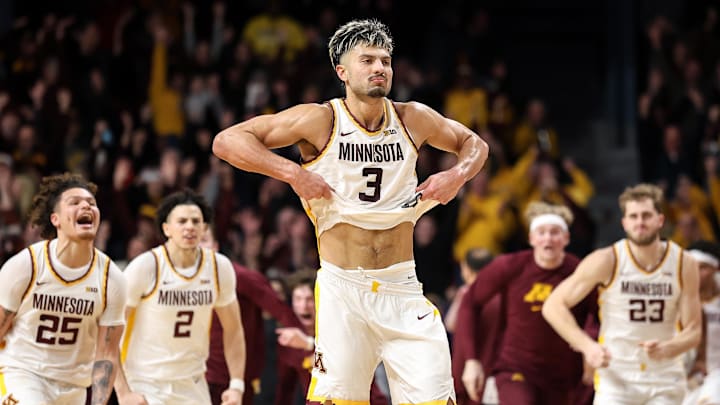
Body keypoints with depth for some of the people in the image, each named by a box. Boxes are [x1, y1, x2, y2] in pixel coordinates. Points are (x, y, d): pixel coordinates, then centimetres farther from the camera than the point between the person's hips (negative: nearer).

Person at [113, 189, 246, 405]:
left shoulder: (220, 267, -3)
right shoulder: (145, 267, -15)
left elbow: (233, 330, 9)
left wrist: (237, 386, 1)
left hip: (192, 385, 4)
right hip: (145, 384, -4)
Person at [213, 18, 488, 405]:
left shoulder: (413, 119, 4)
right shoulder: (320, 120, -7)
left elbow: (473, 143, 23)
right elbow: (226, 141, -10)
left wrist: (459, 174, 2)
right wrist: (292, 173, -18)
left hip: (402, 289, 3)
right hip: (342, 287, -3)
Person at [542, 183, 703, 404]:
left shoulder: (684, 264, -5)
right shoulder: (607, 261, -11)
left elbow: (693, 331, -1)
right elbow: (553, 306, -8)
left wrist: (668, 349, -24)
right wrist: (587, 346, -22)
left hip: (665, 377, 2)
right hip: (616, 375, -2)